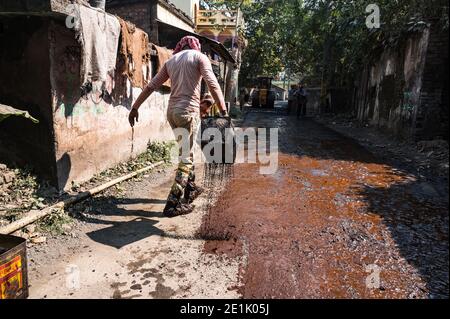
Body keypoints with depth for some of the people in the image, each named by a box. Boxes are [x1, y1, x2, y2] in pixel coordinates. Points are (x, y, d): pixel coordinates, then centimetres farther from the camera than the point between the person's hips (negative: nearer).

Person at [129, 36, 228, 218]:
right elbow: (213, 84, -12)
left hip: (172, 111, 6)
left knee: (185, 151, 20)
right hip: (188, 110, -6)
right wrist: (224, 112, -16)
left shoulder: (170, 61, 17)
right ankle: (174, 203, -7)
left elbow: (150, 87, 15)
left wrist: (135, 108, 18)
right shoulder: (199, 57, 2)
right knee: (185, 157, -4)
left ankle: (190, 189, 33)